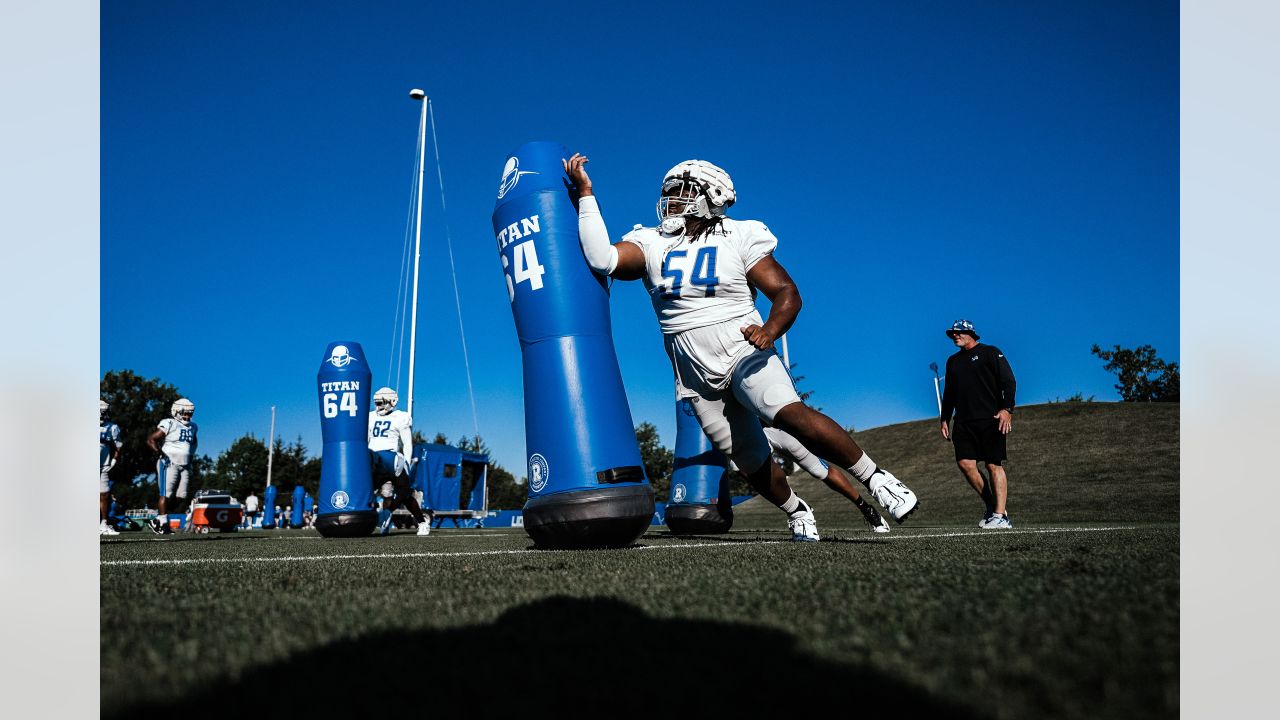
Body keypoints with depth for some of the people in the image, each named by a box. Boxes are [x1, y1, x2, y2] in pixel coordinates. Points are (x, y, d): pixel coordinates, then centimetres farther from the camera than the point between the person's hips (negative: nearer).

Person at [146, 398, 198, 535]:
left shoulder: (192, 427, 13)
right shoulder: (169, 424, -7)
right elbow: (150, 440, -8)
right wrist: (162, 454, -16)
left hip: (184, 466, 7)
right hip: (169, 464, -7)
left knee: (180, 496, 3)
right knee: (166, 494, -7)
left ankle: (159, 520, 14)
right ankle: (162, 522, -1)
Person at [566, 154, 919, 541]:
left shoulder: (738, 238, -4)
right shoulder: (650, 245, 3)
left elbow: (787, 292, -9)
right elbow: (601, 259, -14)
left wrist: (770, 330, -30)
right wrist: (585, 193, -12)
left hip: (742, 353, -4)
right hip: (697, 376, 4)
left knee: (792, 414, -31)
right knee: (753, 464, 7)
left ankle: (875, 478, -20)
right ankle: (797, 512, 34)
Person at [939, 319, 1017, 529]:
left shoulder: (991, 353, 4)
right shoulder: (953, 361, 22)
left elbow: (1009, 382, -4)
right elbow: (949, 393, 27)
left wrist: (1007, 409, -17)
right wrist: (945, 419, 19)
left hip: (990, 420, -6)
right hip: (964, 423, 6)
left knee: (994, 465, -9)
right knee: (965, 463, -7)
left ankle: (1000, 516, -10)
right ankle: (992, 506, 6)